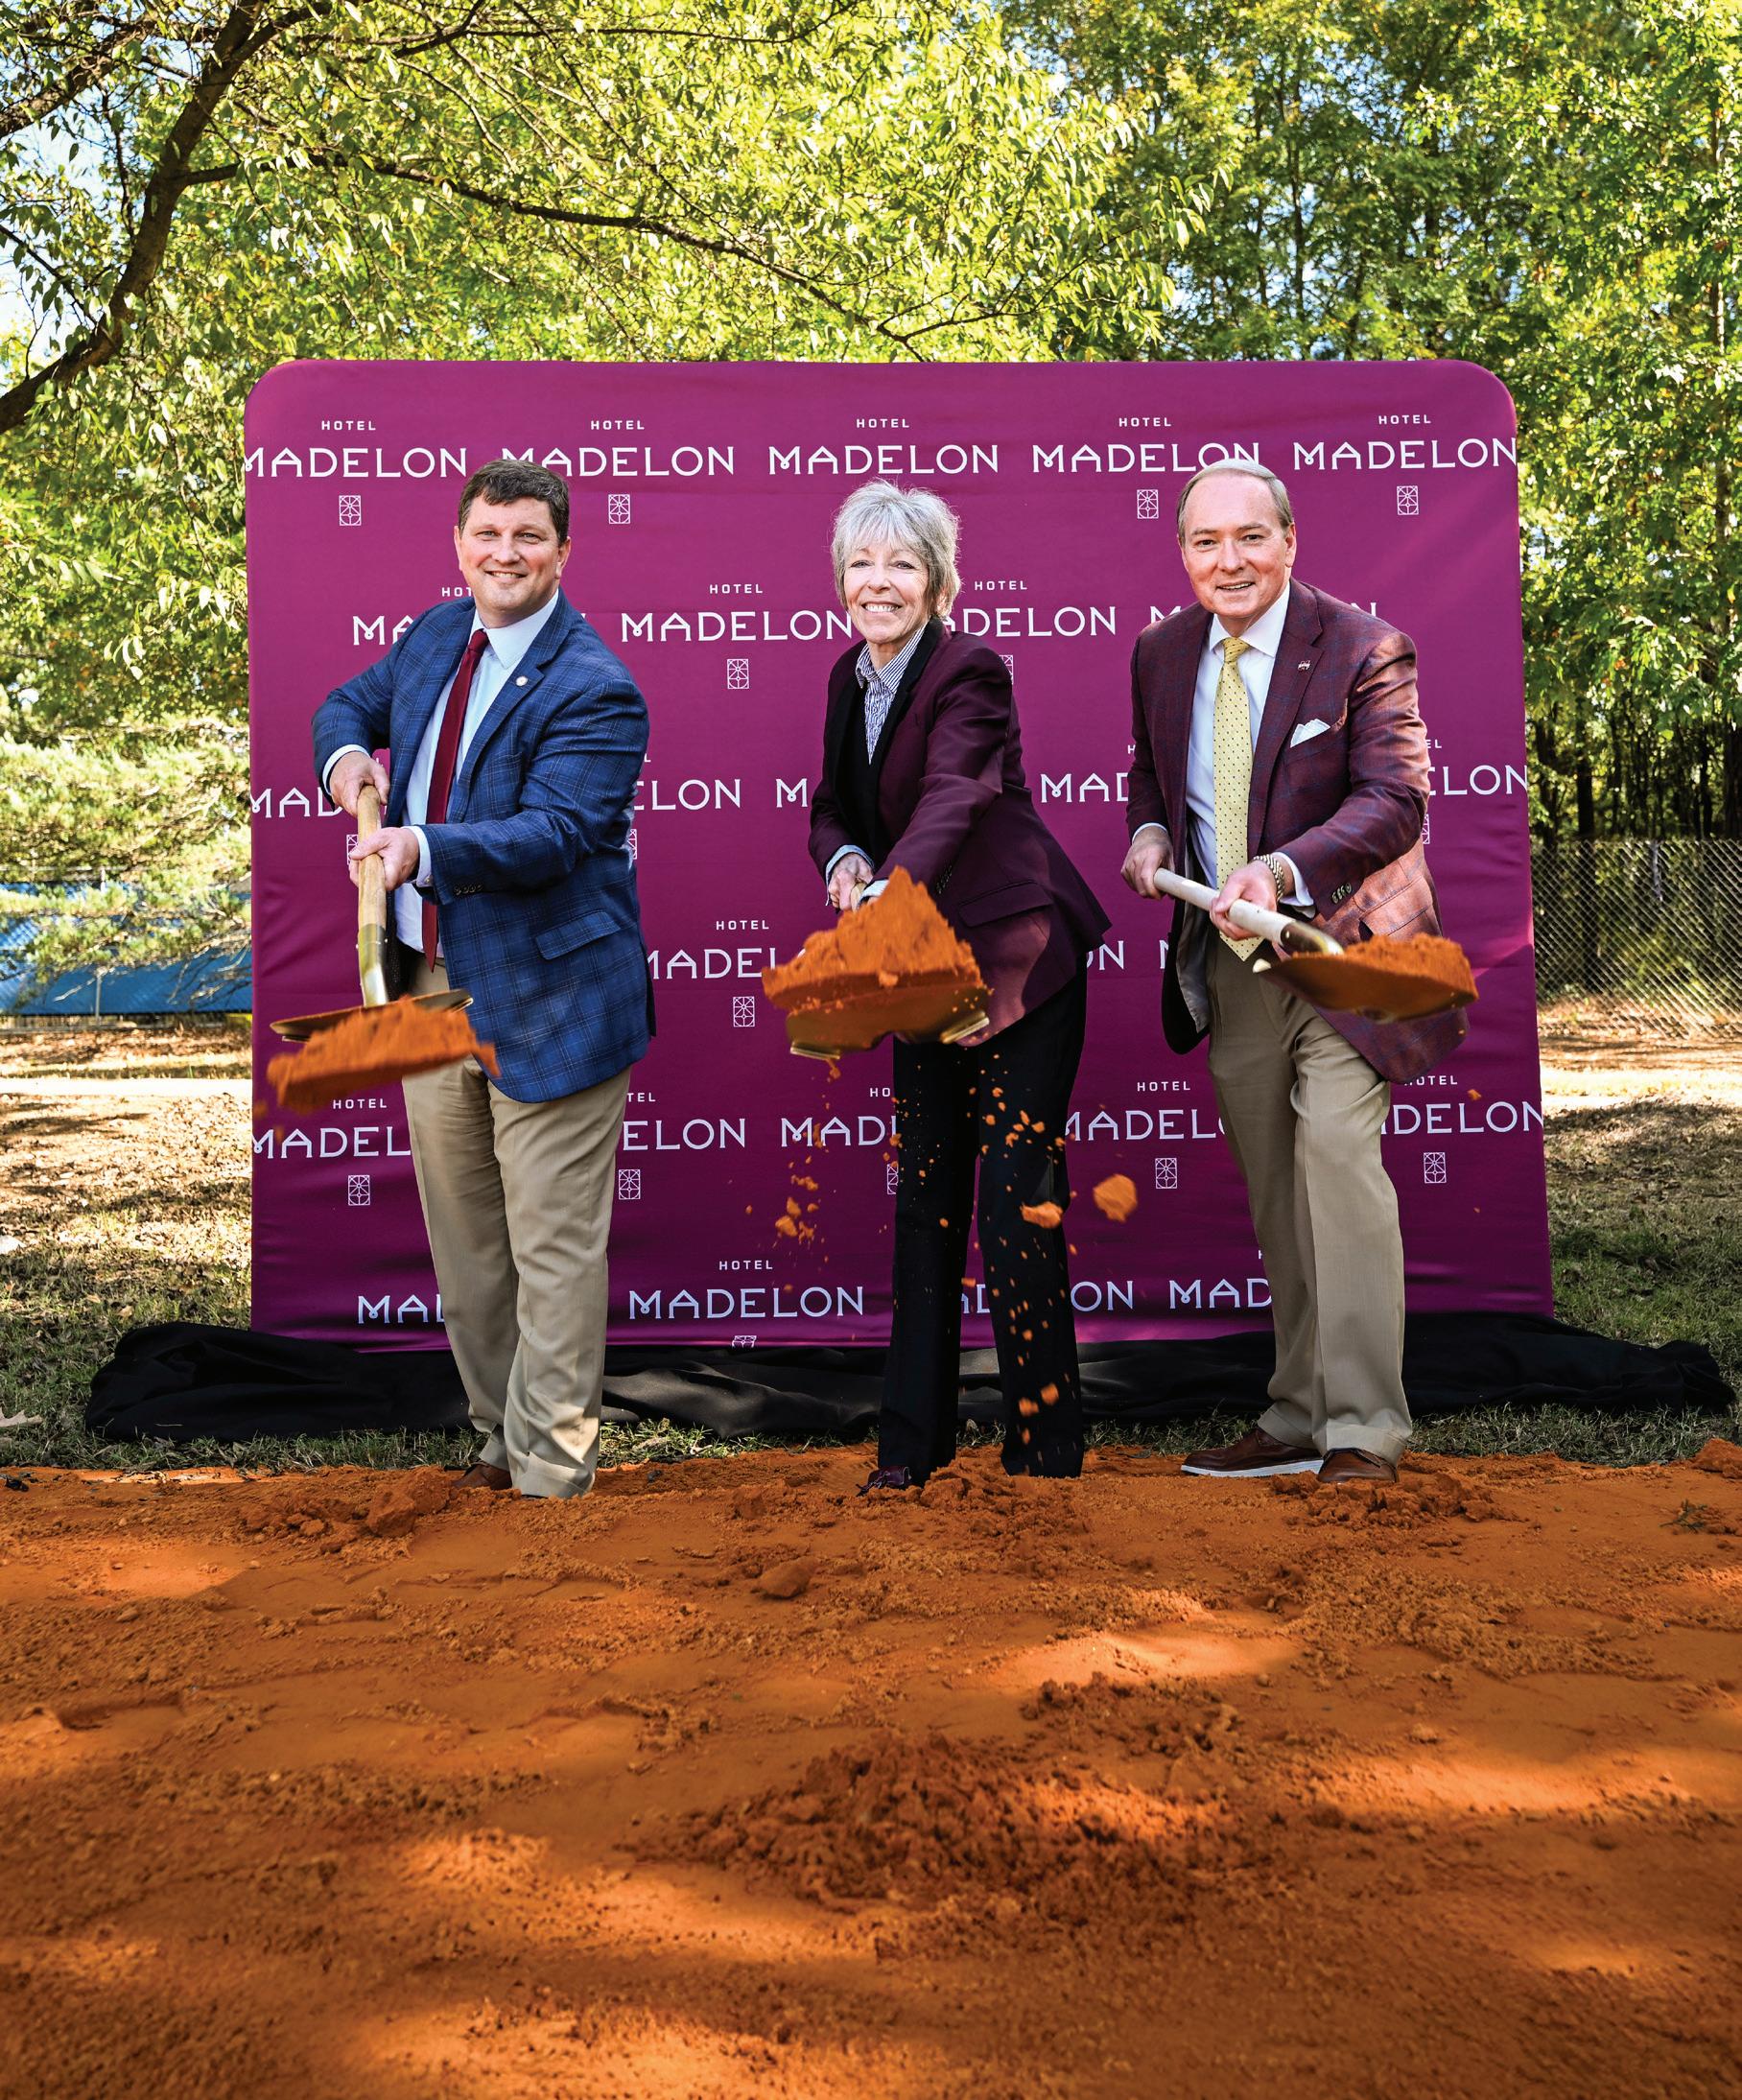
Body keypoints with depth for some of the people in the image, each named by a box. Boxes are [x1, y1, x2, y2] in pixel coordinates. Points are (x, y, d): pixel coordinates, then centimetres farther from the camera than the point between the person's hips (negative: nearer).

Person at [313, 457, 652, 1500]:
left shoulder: (594, 690, -15)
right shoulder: (436, 636, 9)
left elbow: (552, 832, -25)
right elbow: (352, 700, 24)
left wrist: (422, 850, -41)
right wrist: (345, 754, 0)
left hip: (546, 998, -7)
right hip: (431, 986, 8)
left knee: (553, 1249, 1)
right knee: (464, 1243, 17)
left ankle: (550, 1471, 14)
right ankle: (501, 1436, 34)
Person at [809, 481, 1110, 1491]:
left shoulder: (969, 673, -15)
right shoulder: (850, 675, 8)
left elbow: (951, 800, -31)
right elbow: (833, 806, 14)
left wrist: (887, 895, -48)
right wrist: (845, 861, -10)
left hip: (1017, 962, -7)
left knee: (1018, 1201, -5)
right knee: (923, 1200, 10)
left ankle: (1046, 1447, 10)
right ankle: (915, 1440, 21)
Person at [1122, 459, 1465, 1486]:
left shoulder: (1363, 648, -9)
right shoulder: (1161, 653, 7)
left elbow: (1396, 796, -17)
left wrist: (1284, 869, -32)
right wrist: (1150, 830, 0)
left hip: (1340, 950, -5)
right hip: (1230, 966, 5)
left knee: (1338, 1151, -19)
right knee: (1275, 1199, 10)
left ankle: (1365, 1431, -10)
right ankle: (1298, 1421, 21)